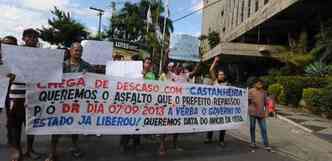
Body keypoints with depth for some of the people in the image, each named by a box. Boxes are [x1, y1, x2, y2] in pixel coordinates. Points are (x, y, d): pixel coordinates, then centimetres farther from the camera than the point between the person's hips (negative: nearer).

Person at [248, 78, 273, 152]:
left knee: (264, 129, 4)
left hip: (261, 113, 3)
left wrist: (266, 112, 4)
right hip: (253, 113, -2)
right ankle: (253, 144, 20)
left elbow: (266, 103, 10)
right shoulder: (251, 91, -3)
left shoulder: (264, 92, 8)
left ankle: (266, 145, 13)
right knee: (252, 128, 8)